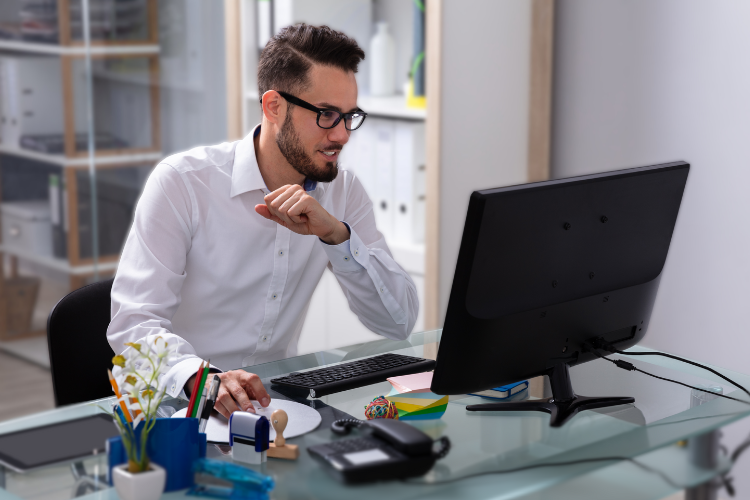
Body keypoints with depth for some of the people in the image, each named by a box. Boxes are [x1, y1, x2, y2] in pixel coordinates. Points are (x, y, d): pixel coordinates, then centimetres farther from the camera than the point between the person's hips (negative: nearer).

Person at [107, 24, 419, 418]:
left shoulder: (342, 190, 2)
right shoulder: (182, 182, -12)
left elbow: (399, 323, -6)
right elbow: (133, 322, -21)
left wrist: (336, 234, -21)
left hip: (272, 398, 3)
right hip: (178, 401, -3)